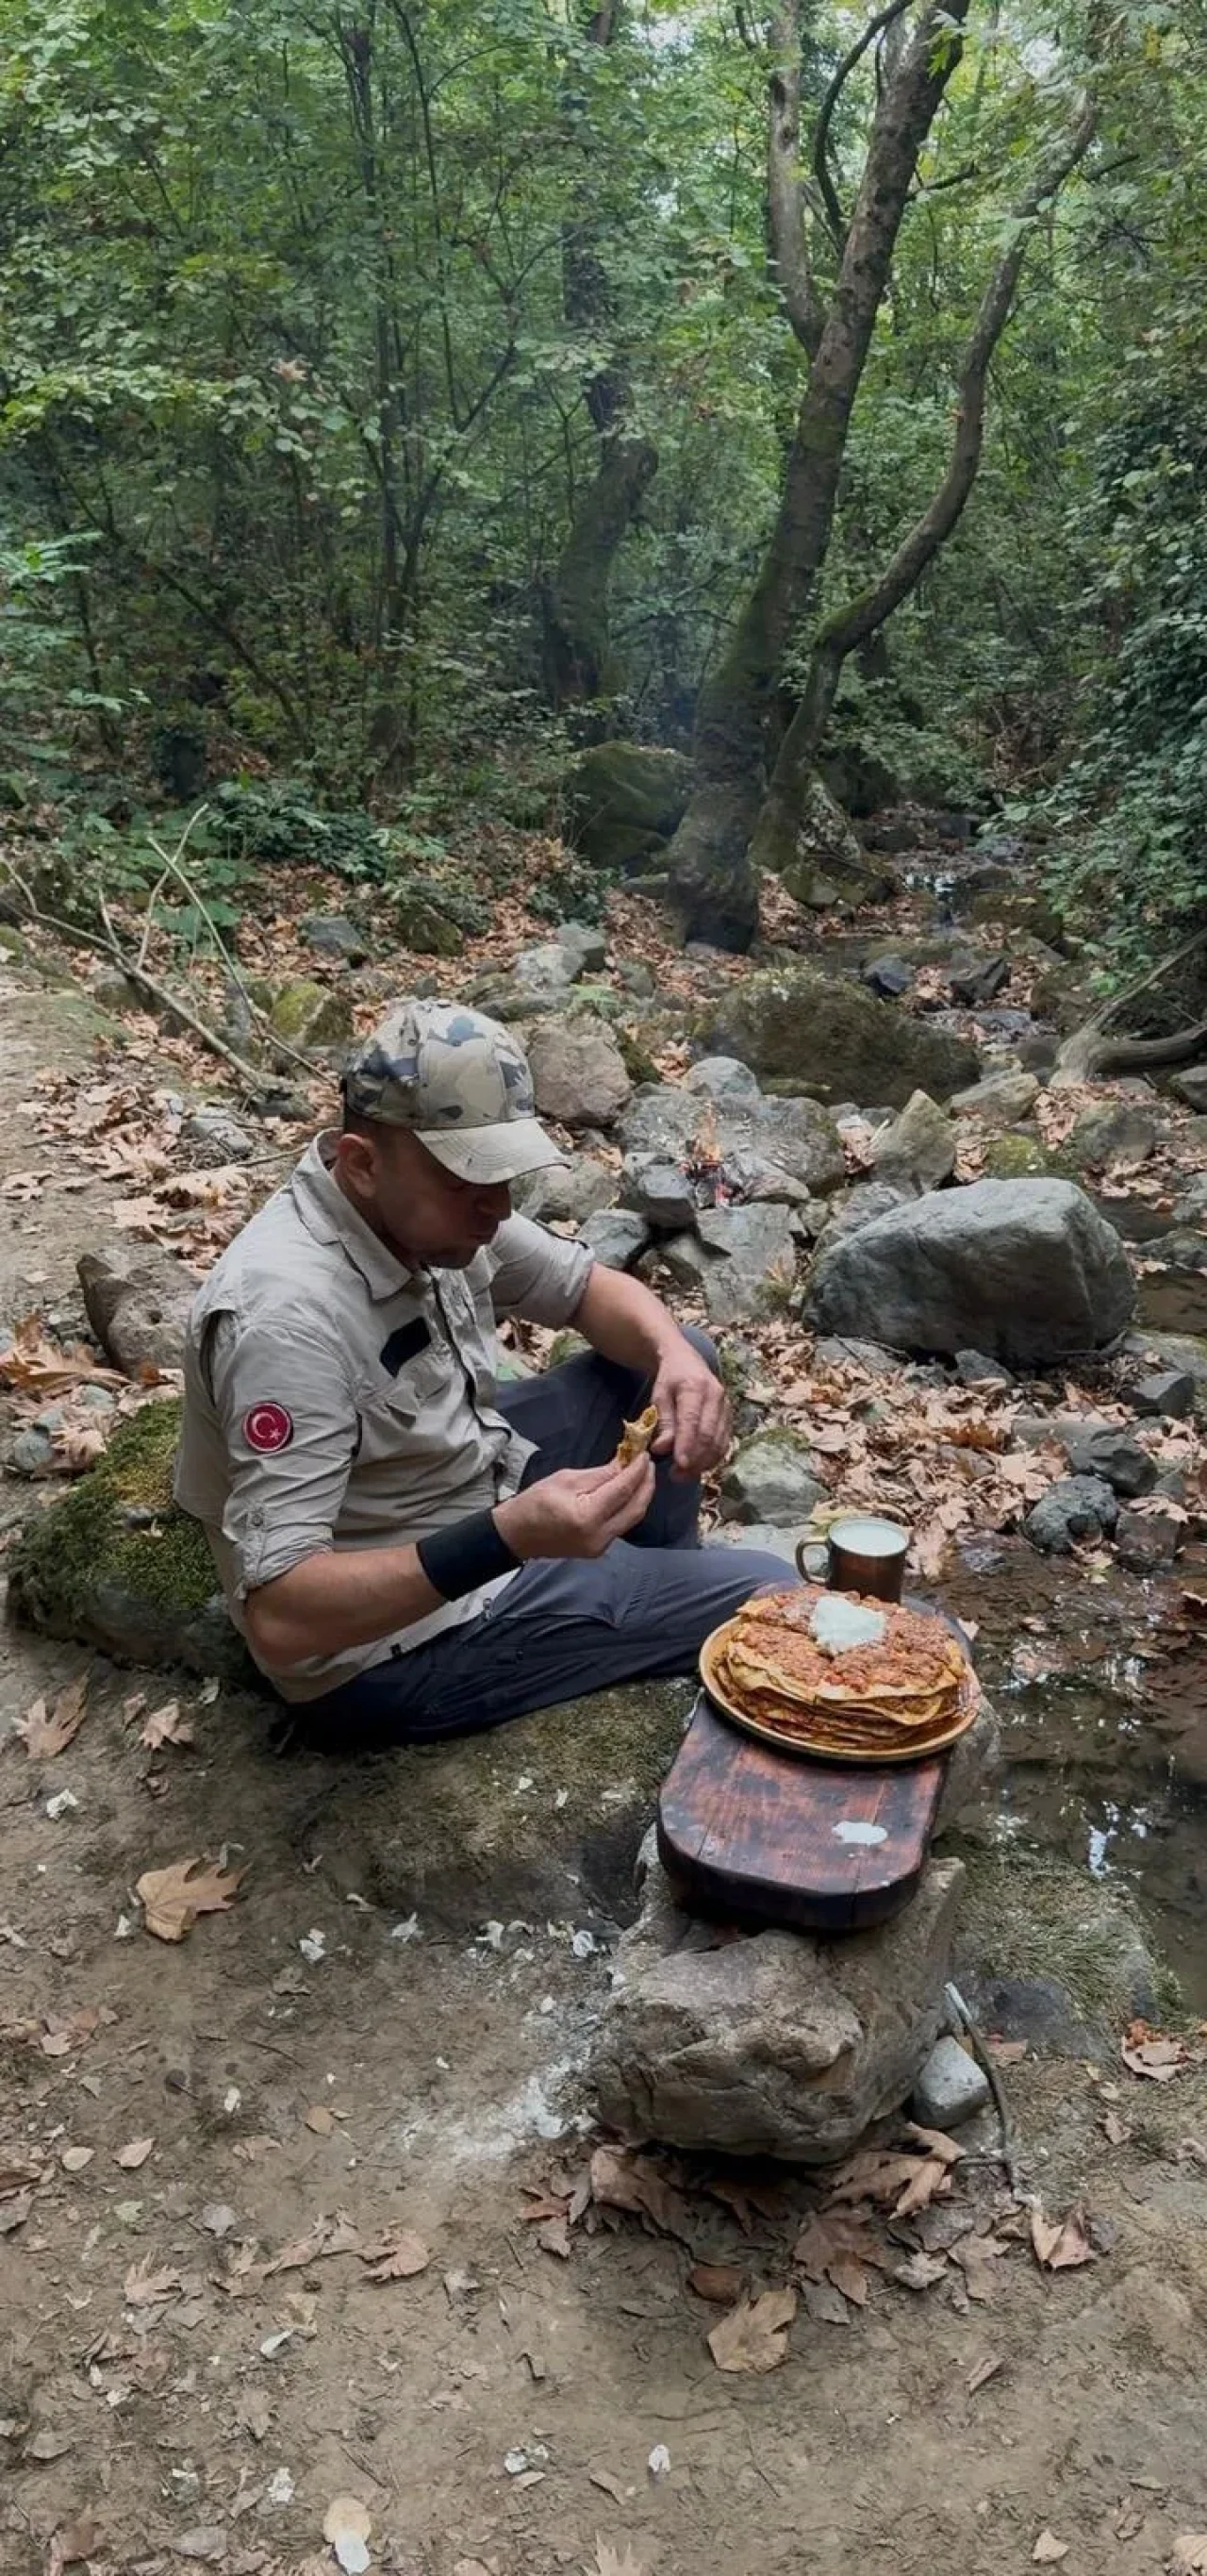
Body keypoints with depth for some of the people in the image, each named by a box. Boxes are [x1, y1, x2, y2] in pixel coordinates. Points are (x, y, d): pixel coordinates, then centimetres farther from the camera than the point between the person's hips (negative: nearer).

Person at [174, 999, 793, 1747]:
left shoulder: (431, 1205, -9)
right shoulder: (289, 1314, -35)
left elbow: (593, 1288, 6)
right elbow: (280, 1618, -36)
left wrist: (677, 1358, -17)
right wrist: (508, 1540, -45)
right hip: (398, 1646, -8)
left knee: (672, 1356, 9)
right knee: (764, 1595, -3)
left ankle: (667, 1592, 29)